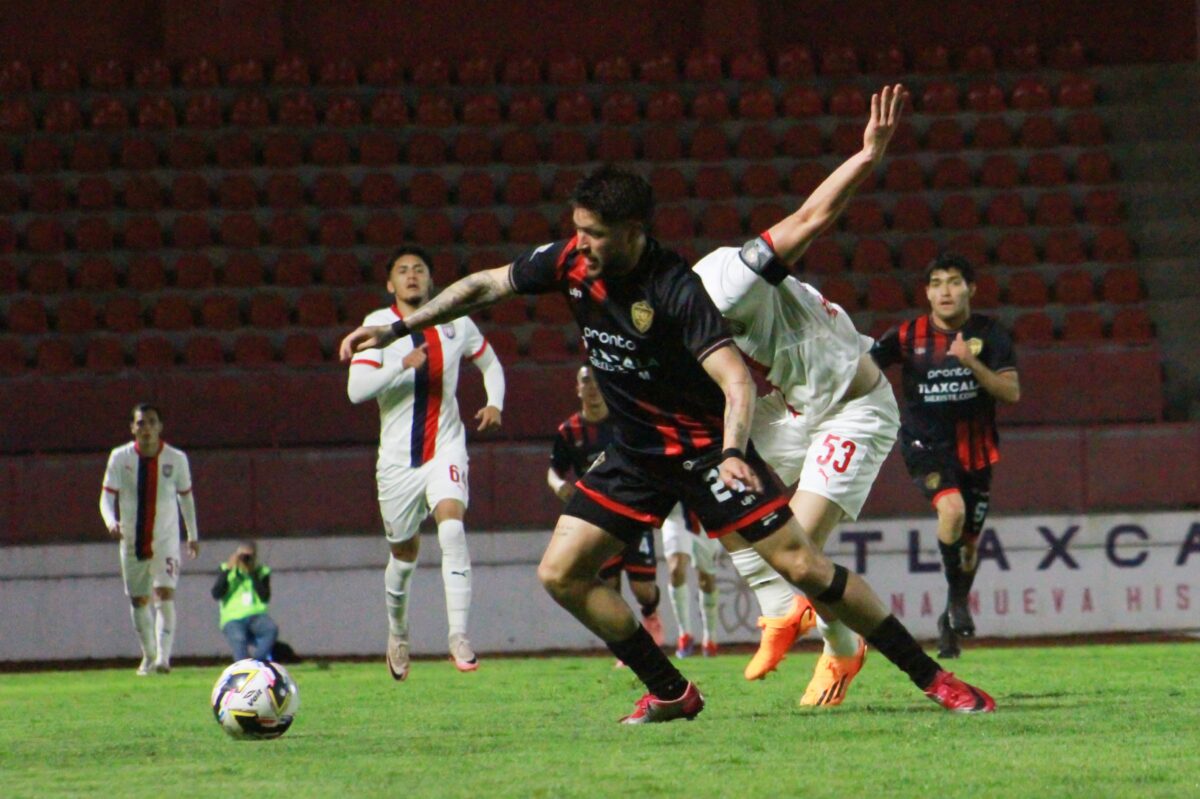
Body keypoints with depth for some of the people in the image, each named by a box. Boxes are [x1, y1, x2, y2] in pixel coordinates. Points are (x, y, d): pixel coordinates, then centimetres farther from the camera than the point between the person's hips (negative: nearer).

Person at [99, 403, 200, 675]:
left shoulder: (176, 459, -6)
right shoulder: (120, 457, -7)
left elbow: (186, 496, 9)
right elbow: (107, 497, -8)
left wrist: (193, 535, 16)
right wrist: (111, 521, -30)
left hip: (166, 540, -2)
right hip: (132, 540, 2)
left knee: (165, 594, -19)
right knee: (138, 601, 11)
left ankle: (163, 657, -24)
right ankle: (148, 656, 30)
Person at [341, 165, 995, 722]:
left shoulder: (673, 289, -25)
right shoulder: (572, 262, -8)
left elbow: (737, 381, -32)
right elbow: (485, 286, 7)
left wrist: (732, 454, -48)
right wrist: (397, 329, 4)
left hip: (705, 444, -7)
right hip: (635, 453, 7)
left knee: (800, 565, -14)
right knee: (560, 574, -3)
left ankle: (930, 675, -5)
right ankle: (670, 693, 7)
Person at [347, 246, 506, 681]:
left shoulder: (457, 323, 3)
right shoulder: (378, 324, -4)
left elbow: (490, 363, 20)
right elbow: (356, 389, -15)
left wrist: (494, 403, 1)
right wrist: (403, 365, -28)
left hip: (445, 449, 0)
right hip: (398, 458, 0)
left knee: (452, 524, -25)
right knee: (404, 552, 11)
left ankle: (459, 636, -29)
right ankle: (397, 633, 38)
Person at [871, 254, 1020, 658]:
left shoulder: (988, 334, -4)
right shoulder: (908, 336, -4)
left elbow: (1011, 392, -11)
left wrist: (971, 363, -24)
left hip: (975, 447, 2)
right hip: (926, 444, -2)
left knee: (969, 542, 8)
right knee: (952, 508, -30)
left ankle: (951, 620, 32)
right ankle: (956, 596, -11)